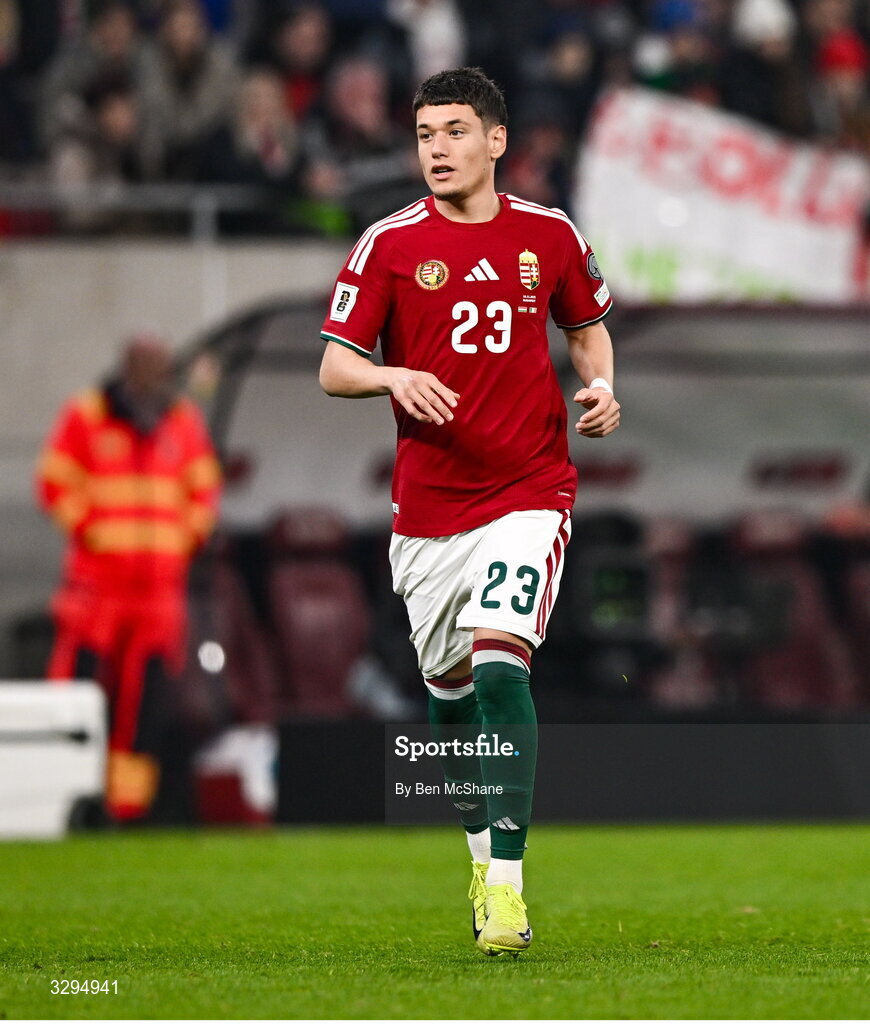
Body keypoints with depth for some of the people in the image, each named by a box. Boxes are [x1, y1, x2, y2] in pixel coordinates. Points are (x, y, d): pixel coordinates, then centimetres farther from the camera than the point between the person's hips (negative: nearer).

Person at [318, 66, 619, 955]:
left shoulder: (549, 236, 3)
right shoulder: (390, 245, -1)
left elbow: (588, 327, 20)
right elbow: (334, 366, -3)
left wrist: (600, 388, 0)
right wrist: (393, 377, -23)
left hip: (529, 490, -2)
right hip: (427, 505, 2)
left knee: (499, 662, -19)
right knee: (448, 685, 10)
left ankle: (506, 883, -20)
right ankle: (482, 855, 33)